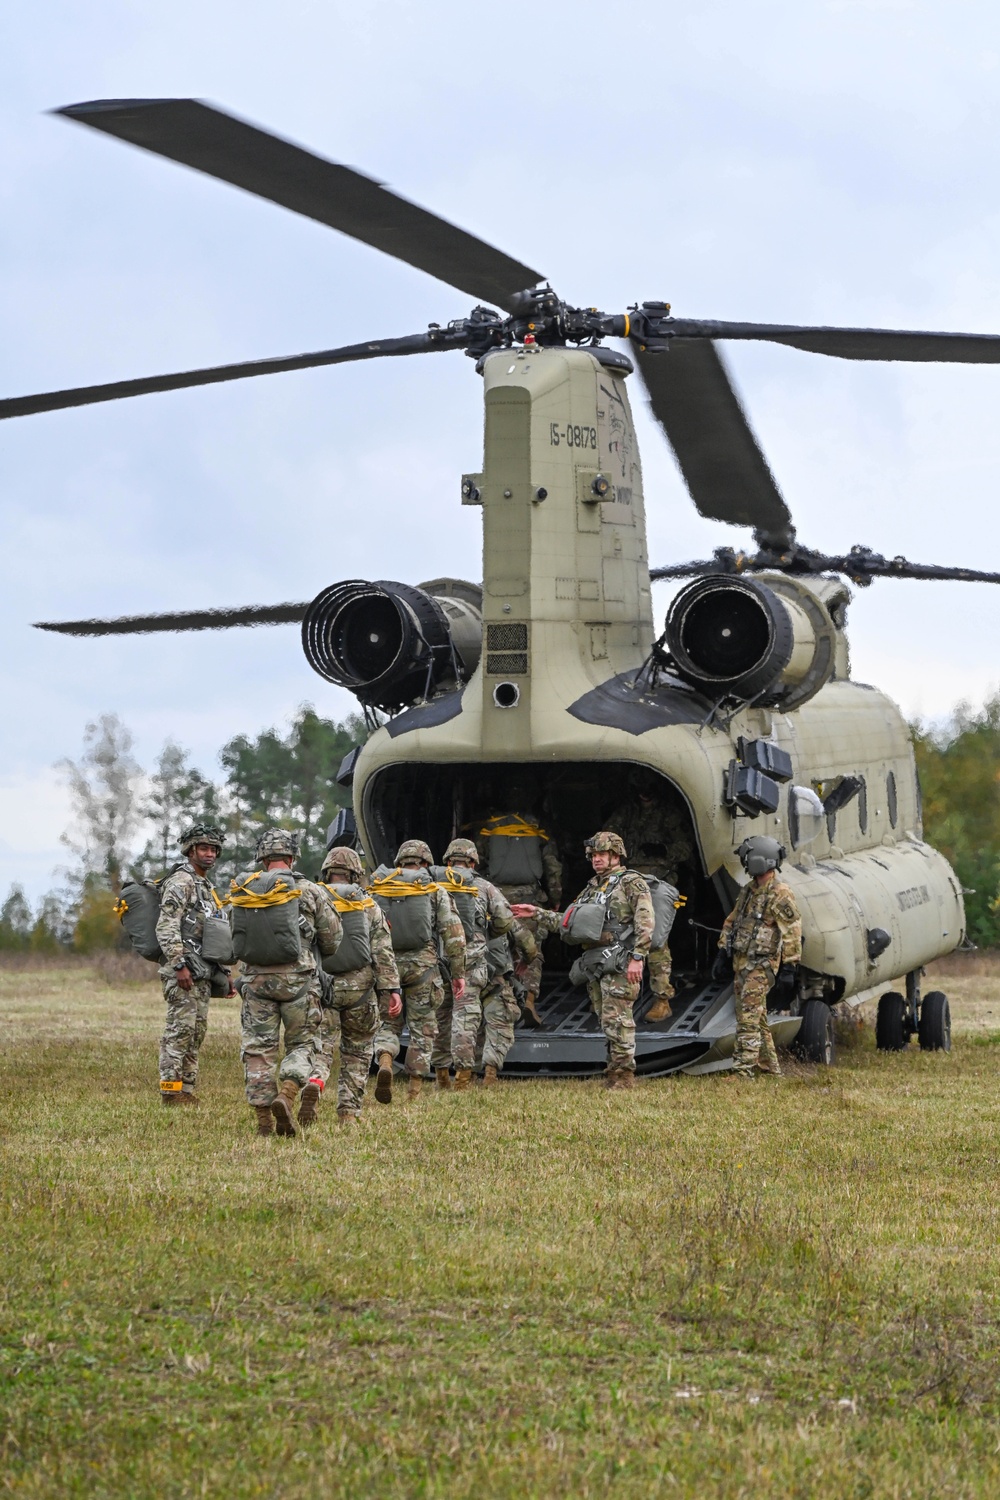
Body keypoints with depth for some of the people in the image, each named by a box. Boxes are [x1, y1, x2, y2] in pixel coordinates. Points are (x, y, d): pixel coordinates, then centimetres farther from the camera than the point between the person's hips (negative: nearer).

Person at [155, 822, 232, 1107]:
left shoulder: (207, 887, 22)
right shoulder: (181, 882, -8)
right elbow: (166, 927, -18)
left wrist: (224, 972, 22)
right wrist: (179, 965, -24)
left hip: (202, 974, 9)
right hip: (183, 973, -9)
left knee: (196, 1031, 9)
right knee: (180, 1029, -11)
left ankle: (187, 1090, 12)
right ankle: (171, 1091, -11)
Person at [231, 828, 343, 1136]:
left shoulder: (242, 892, 3)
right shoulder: (309, 891, -4)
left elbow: (236, 938, 8)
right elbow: (332, 940, 2)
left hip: (256, 979, 2)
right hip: (297, 978, -2)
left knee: (257, 1047, 8)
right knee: (302, 1043, 10)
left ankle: (263, 1119, 5)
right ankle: (287, 1095, -14)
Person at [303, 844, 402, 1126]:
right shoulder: (369, 907, 7)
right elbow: (383, 953, 0)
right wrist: (392, 990, -3)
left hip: (321, 987, -1)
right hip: (360, 988, 1)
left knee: (321, 1047, -1)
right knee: (358, 1051, 15)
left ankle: (313, 1083, -33)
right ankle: (349, 1111, 12)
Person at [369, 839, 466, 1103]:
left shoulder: (377, 890, 9)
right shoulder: (435, 892, 4)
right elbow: (453, 934, -2)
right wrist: (458, 973, 1)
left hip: (386, 964, 2)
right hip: (422, 964, -2)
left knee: (388, 1022, 14)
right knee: (422, 1029, 7)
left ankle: (384, 1063, -15)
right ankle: (414, 1091, 5)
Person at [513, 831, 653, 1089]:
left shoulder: (631, 882, -3)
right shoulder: (592, 888, 22)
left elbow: (645, 922, -12)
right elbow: (568, 921, 26)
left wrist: (638, 957, -19)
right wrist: (537, 914, 18)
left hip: (619, 963, -8)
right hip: (595, 965, 8)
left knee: (617, 1019, -12)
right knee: (607, 1020, 9)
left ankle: (623, 1075, -10)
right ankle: (615, 1073, 12)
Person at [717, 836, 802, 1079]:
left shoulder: (780, 895, -12)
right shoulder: (748, 890, 14)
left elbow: (792, 930, -15)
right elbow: (732, 921, 22)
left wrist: (791, 964, -17)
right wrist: (723, 950, 18)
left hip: (761, 965, -9)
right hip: (741, 963, 9)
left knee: (749, 1018, -14)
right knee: (757, 1018, 14)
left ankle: (743, 1071, -17)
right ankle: (770, 1067, 22)